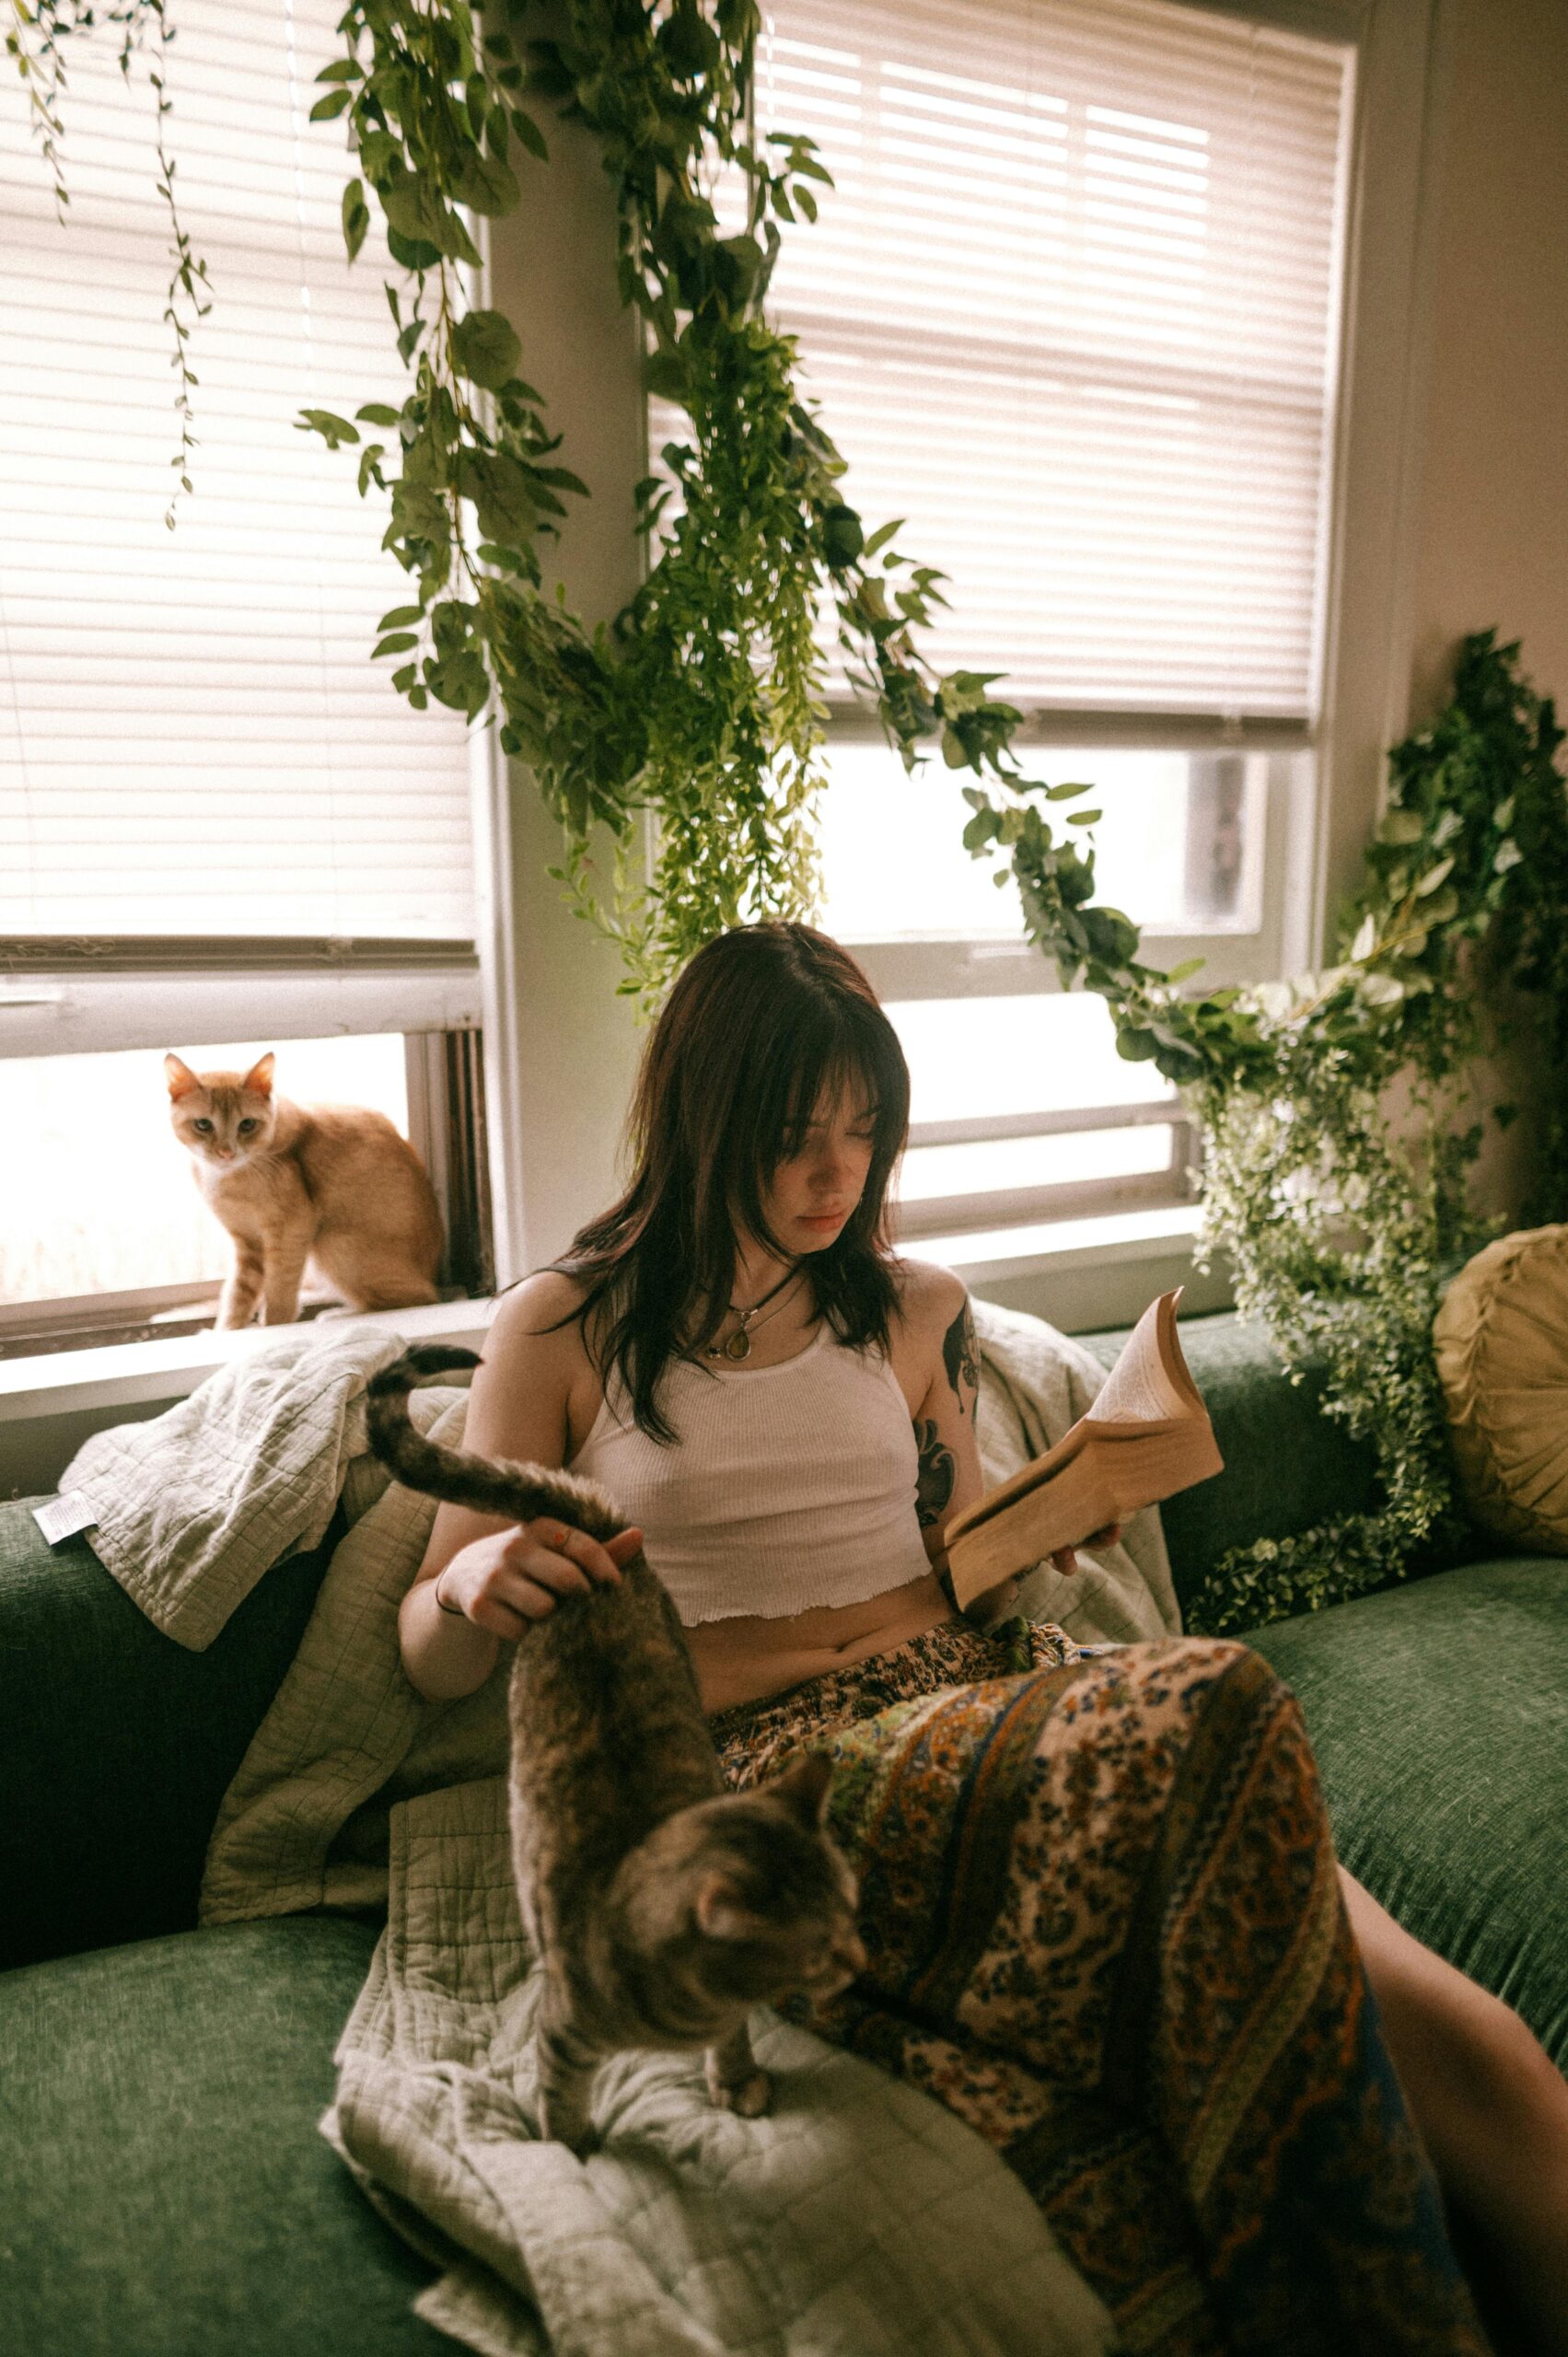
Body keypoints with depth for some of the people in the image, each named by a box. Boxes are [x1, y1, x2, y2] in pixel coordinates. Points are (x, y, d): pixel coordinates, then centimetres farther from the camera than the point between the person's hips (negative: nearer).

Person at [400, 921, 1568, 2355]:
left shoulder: (911, 1312, 19)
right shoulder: (561, 1333, 7)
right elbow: (433, 1662, 7)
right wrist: (478, 1578, -17)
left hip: (983, 1699, 5)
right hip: (766, 1759, -4)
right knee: (1206, 1716, -32)